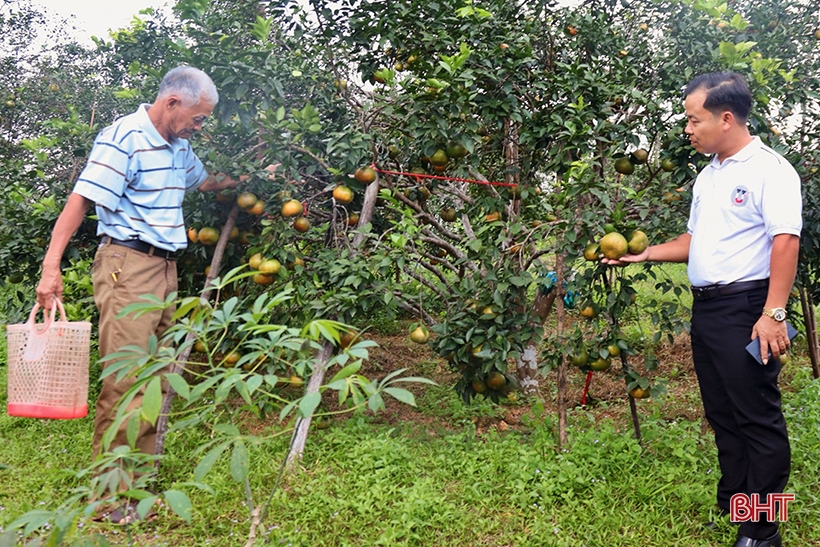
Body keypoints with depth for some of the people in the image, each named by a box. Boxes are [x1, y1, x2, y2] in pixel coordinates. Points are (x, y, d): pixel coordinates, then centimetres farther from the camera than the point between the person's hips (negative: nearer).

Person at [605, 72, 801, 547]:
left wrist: (773, 313, -25)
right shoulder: (708, 176, 17)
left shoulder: (769, 169, -9)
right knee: (722, 414, 15)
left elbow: (785, 241, -18)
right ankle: (731, 508, 28)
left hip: (746, 307, -9)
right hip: (707, 307, 9)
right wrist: (644, 255, 14)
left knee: (758, 418, -1)